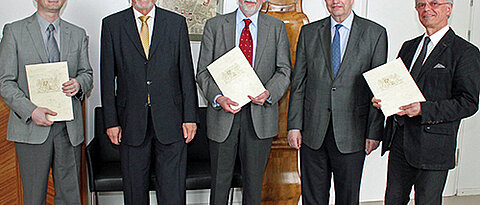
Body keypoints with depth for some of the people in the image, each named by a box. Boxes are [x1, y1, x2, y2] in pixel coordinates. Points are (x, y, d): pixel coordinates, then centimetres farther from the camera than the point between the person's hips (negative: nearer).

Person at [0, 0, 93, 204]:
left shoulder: (78, 34, 11)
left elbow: (87, 74, 17)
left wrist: (78, 84, -8)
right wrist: (31, 111, -16)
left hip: (69, 128, 3)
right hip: (31, 127, -2)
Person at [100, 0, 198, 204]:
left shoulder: (176, 22, 6)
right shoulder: (112, 24, 5)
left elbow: (187, 73, 4)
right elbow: (108, 77, 4)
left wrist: (190, 117, -1)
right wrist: (111, 121, -1)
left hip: (170, 119, 0)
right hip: (131, 121, 1)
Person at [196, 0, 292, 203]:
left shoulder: (277, 27, 7)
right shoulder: (214, 25, 5)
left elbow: (284, 69, 4)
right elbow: (203, 71, 1)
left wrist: (269, 92, -15)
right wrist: (218, 98, -16)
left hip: (260, 116, 1)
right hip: (223, 113, 0)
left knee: (254, 182, 12)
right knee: (220, 181, 9)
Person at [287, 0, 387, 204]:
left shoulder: (375, 33, 1)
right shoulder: (309, 32, 6)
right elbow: (298, 83, 5)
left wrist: (374, 132, -4)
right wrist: (294, 125, -1)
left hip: (351, 132, -1)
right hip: (313, 132, 2)